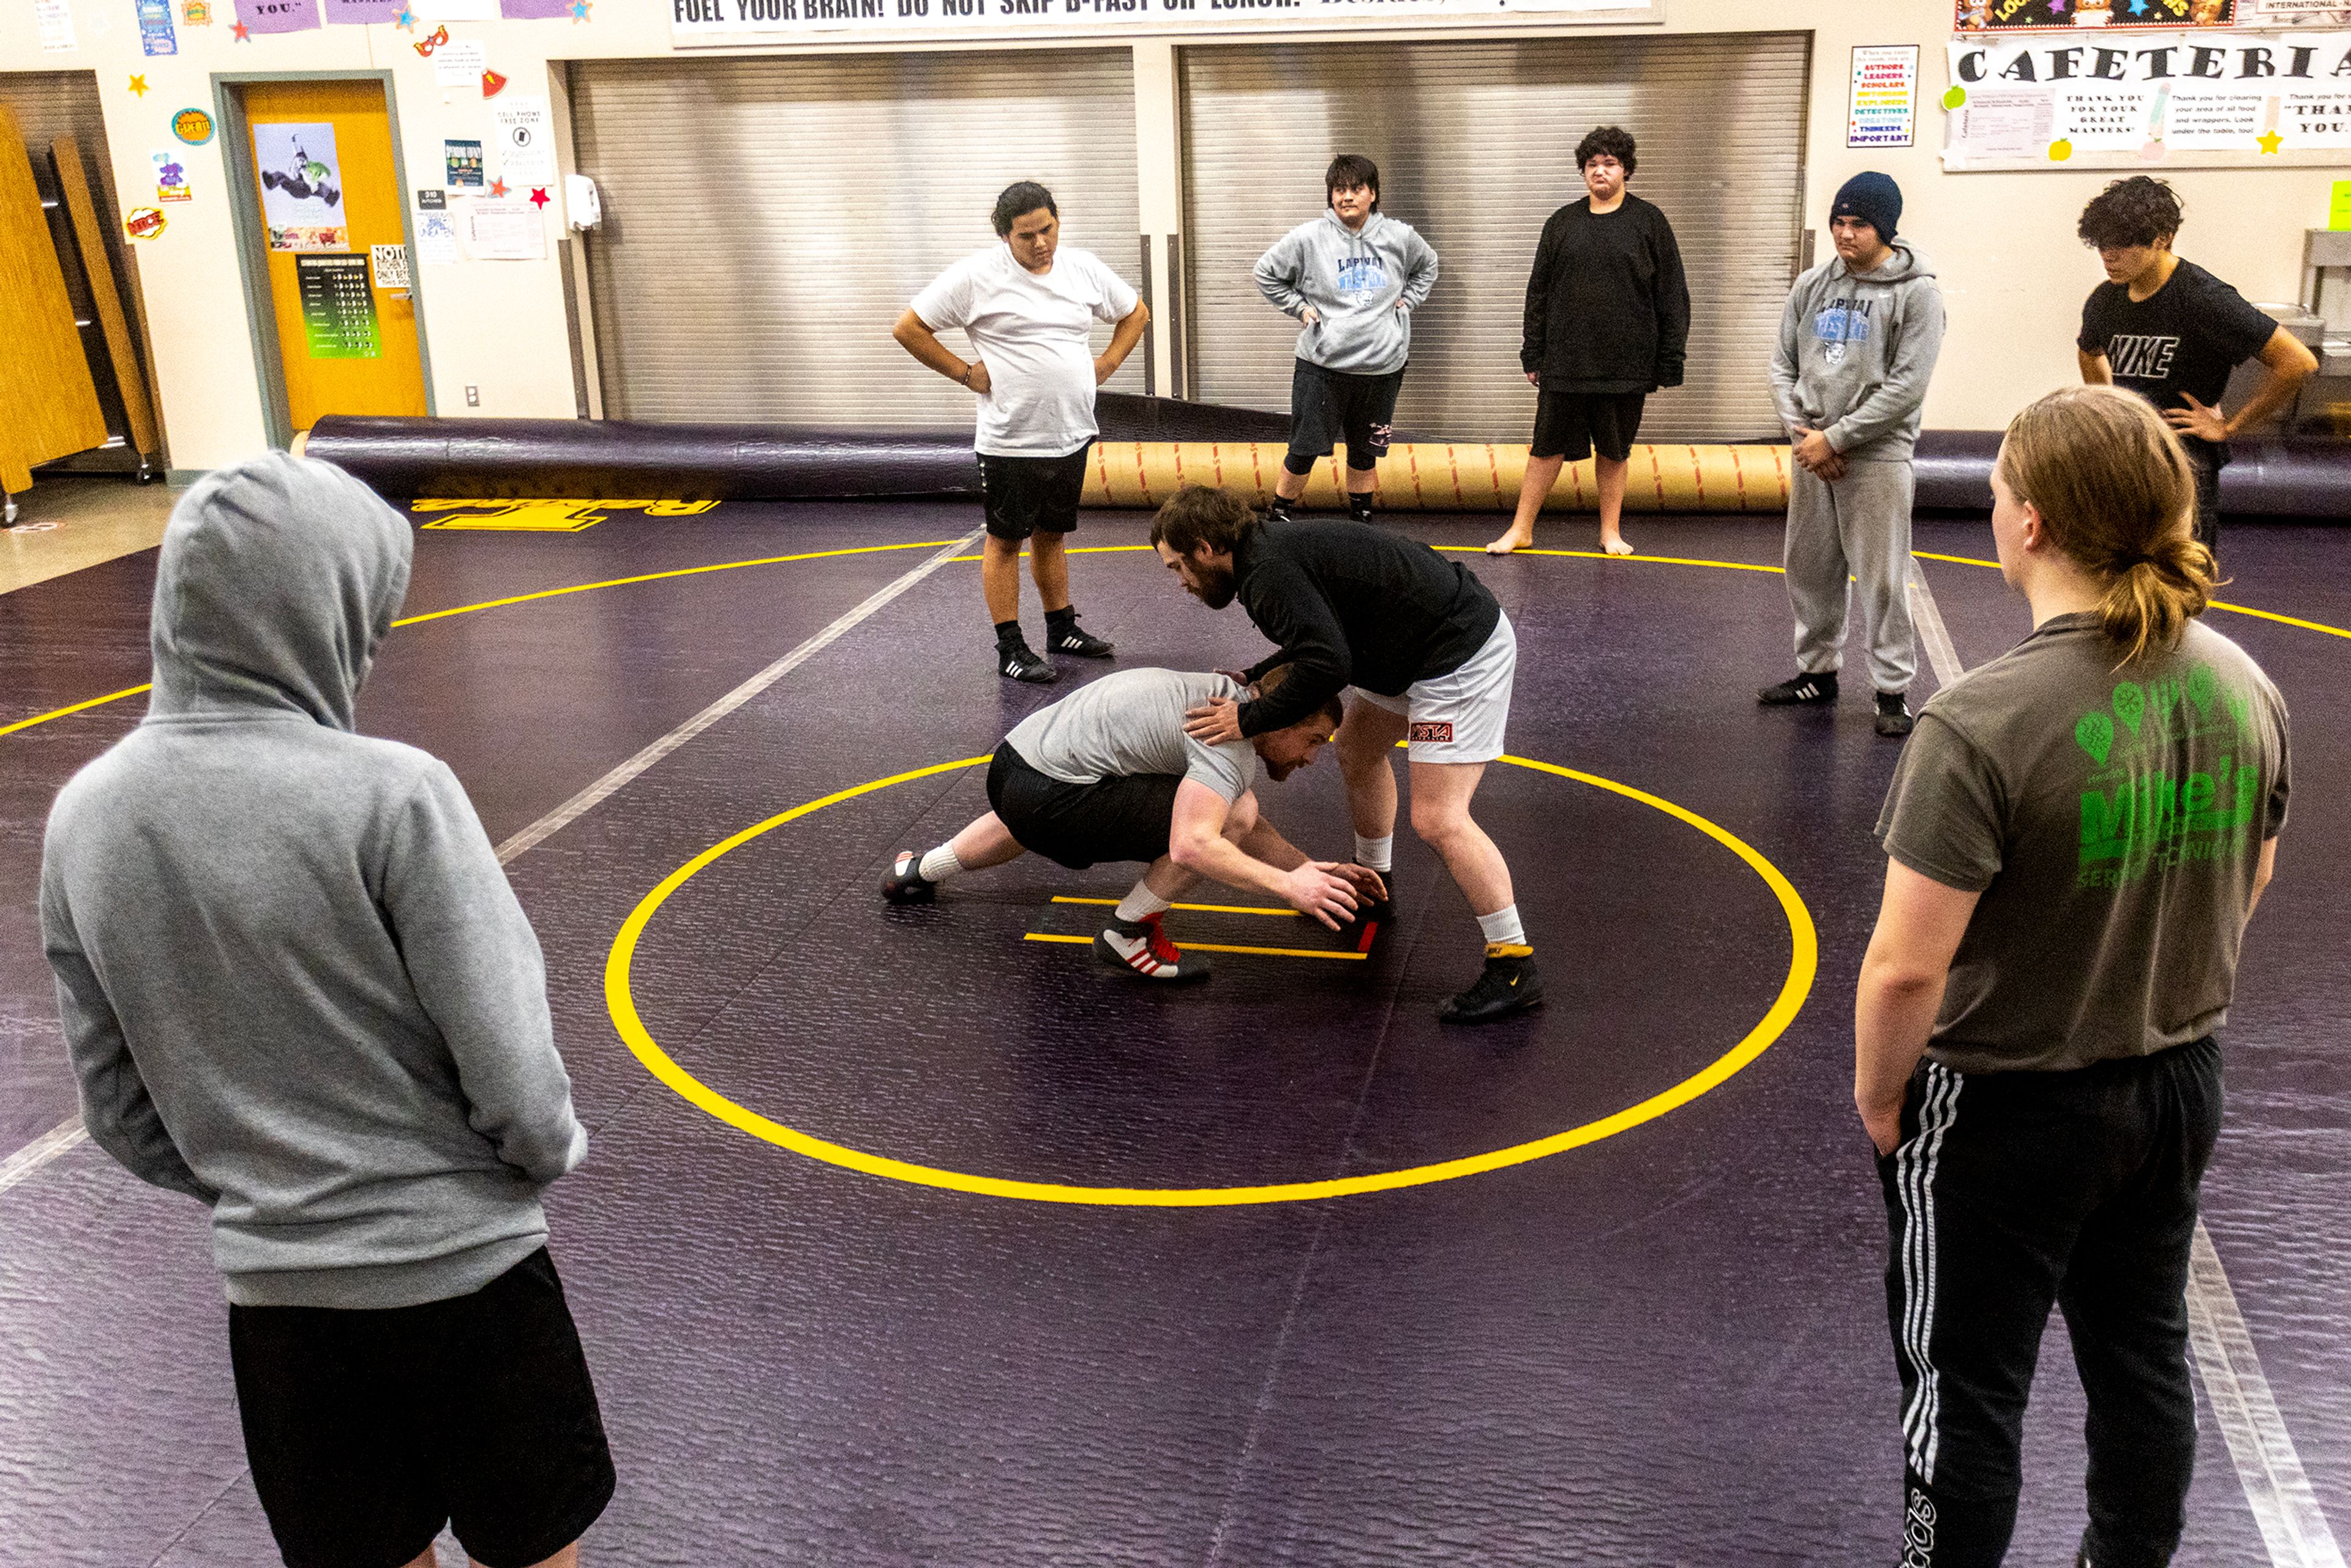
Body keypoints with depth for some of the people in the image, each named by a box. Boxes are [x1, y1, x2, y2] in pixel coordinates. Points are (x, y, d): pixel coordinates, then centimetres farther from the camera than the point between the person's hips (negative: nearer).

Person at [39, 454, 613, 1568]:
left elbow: (121, 1113, 5)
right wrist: (556, 1150, 3)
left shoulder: (84, 817, -4)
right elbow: (512, 1080, -18)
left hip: (272, 1290, 5)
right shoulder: (391, 795, -21)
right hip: (460, 1267, -4)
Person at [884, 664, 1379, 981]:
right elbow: (1190, 846, -31)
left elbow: (1253, 833, 21)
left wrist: (1313, 869, 14)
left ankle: (919, 871, 54)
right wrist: (1288, 886, -27)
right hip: (1049, 796, -10)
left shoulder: (1230, 698, 14)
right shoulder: (1233, 738, -16)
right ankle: (1129, 934, -1)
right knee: (1232, 814, -18)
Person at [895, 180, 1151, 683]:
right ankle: (1010, 649, 8)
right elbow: (909, 328, -8)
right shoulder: (977, 275, -10)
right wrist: (965, 373, -10)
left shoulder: (1084, 268, 6)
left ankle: (1062, 629, 29)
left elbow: (1136, 312, 21)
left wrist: (1107, 364, 9)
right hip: (1010, 440, -5)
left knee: (1051, 533, 17)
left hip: (1071, 434, 5)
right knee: (1006, 539, 3)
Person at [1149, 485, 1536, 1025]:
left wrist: (1249, 719, -18)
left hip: (1462, 655, -11)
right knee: (1358, 751, 25)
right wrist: (1253, 676, 12)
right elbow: (1326, 633, 21)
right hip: (1418, 646, 11)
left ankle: (1515, 968, -8)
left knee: (1438, 820, -14)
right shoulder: (1273, 545, 10)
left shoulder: (1270, 571, -21)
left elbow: (1327, 666, -29)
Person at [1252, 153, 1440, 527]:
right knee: (1304, 452, 0)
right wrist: (1300, 307, -1)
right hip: (1322, 368, -3)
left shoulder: (1399, 237, 3)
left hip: (1382, 368, 3)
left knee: (1365, 454, 15)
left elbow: (1428, 267, 23)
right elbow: (1267, 273, 6)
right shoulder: (1309, 237, -7)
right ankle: (1279, 518, 17)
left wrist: (1407, 300, 10)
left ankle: (1361, 520, 30)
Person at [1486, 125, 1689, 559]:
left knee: (1614, 451, 10)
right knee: (1548, 446, 5)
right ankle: (1521, 529, 14)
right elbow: (1538, 292, 10)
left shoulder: (1649, 222, 2)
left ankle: (1611, 531, 23)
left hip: (1626, 365, -1)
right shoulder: (1562, 223, 7)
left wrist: (1670, 361, -3)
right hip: (1565, 363, 1)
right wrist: (1533, 353, 6)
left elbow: (1672, 296, 2)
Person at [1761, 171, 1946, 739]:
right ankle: (1817, 671, 29)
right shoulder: (1813, 285, 8)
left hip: (1877, 456, -5)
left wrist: (1836, 438, -15)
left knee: (1882, 579, -4)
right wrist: (1802, 432, -5)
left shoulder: (1917, 293, -8)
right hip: (1812, 453, 5)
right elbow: (1783, 363, 10)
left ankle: (1893, 689, 6)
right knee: (1810, 568, 13)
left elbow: (1907, 386, -14)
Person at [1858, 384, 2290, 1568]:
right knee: (2142, 1360, 25)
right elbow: (2245, 885, 8)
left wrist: (1878, 1095, -8)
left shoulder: (1982, 725, -29)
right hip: (2179, 1090, 7)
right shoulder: (2244, 688, -7)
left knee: (1965, 1394, 13)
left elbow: (1905, 967, -27)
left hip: (2005, 1115, -6)